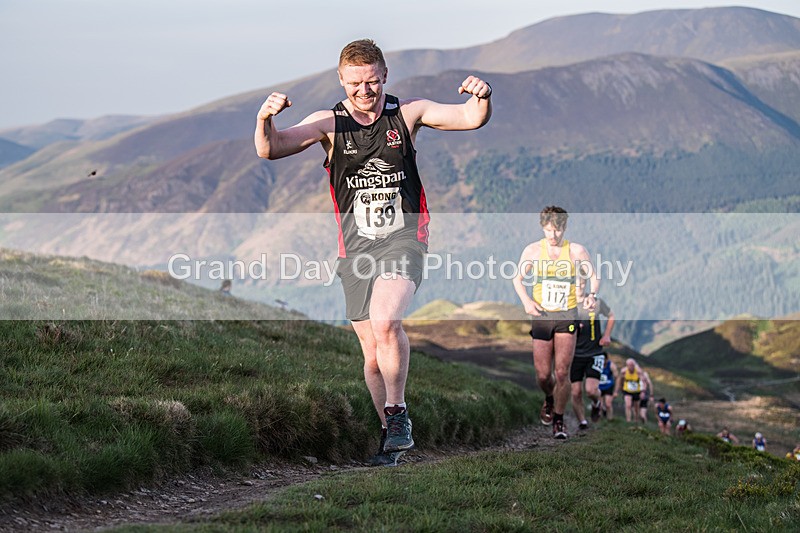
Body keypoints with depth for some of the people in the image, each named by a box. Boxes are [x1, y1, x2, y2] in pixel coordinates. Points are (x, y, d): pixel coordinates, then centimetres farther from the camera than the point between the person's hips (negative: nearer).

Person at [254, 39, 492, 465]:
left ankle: (397, 412, -13)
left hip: (403, 238, -2)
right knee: (373, 354, 7)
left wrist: (481, 98, -25)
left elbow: (471, 119, -2)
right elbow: (270, 150, -11)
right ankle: (391, 431, 24)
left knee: (385, 322, -28)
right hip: (356, 246, 2)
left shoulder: (407, 113, 1)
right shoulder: (329, 123, -1)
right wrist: (264, 119, -32)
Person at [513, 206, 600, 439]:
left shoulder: (576, 251, -2)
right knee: (543, 374, 2)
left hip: (567, 316, -1)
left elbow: (594, 277, 9)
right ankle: (549, 399, 37)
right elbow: (518, 278, 12)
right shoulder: (533, 250, 1)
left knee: (561, 372, -10)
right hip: (541, 315, 1)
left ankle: (559, 419, 6)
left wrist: (592, 295, -12)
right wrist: (526, 300, -5)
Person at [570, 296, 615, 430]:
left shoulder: (597, 302, -5)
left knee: (591, 390, -16)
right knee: (576, 392, -2)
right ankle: (582, 422, 19)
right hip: (575, 354, 1)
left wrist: (607, 335, 2)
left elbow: (611, 316, 15)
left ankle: (596, 404, 20)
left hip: (595, 353, -1)